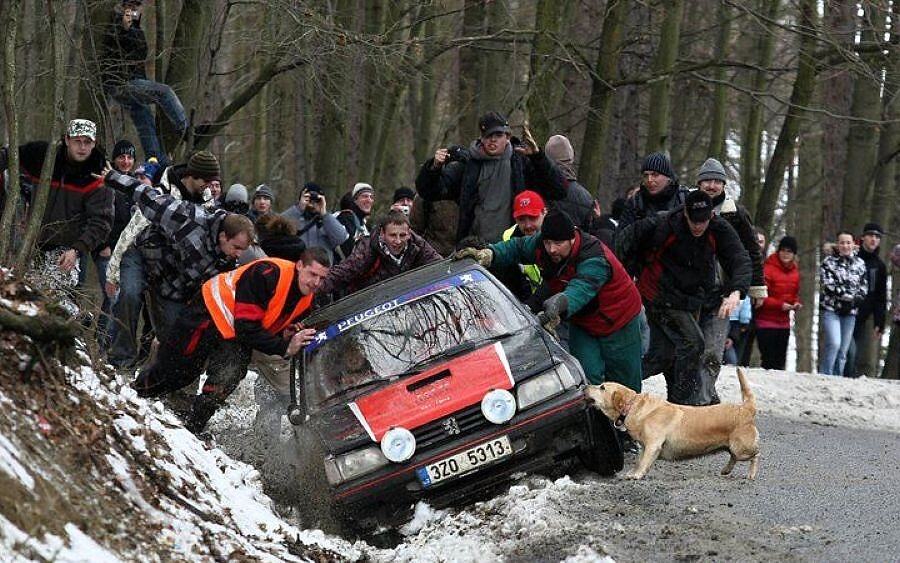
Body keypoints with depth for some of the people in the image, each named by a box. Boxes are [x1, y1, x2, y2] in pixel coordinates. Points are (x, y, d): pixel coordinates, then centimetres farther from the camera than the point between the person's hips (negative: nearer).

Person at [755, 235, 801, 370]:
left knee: (780, 360, 10)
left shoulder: (794, 271, 10)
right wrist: (780, 304, -24)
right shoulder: (769, 268, -13)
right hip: (767, 321, -7)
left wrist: (796, 303, 0)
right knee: (768, 359, -10)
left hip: (784, 322, 7)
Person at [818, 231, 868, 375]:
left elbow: (864, 286, 13)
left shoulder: (859, 263, 12)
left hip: (850, 311, 4)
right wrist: (845, 295, -15)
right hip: (831, 309, -4)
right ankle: (824, 376, -13)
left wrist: (857, 298, -8)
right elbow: (827, 285, -9)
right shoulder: (829, 261, 1)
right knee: (834, 344, -20)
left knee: (843, 351, 3)